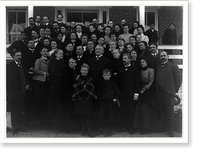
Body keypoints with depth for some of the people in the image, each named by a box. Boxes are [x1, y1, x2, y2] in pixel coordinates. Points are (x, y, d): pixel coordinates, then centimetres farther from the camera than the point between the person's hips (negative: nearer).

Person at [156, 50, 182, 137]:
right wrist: (157, 90, 3)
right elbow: (156, 80, 15)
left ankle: (170, 132, 1)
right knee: (161, 112, 5)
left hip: (168, 92, -5)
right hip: (159, 93, 5)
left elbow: (178, 79, -1)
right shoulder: (158, 68, 17)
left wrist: (175, 90, -6)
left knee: (169, 112, -5)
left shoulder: (173, 67, 3)